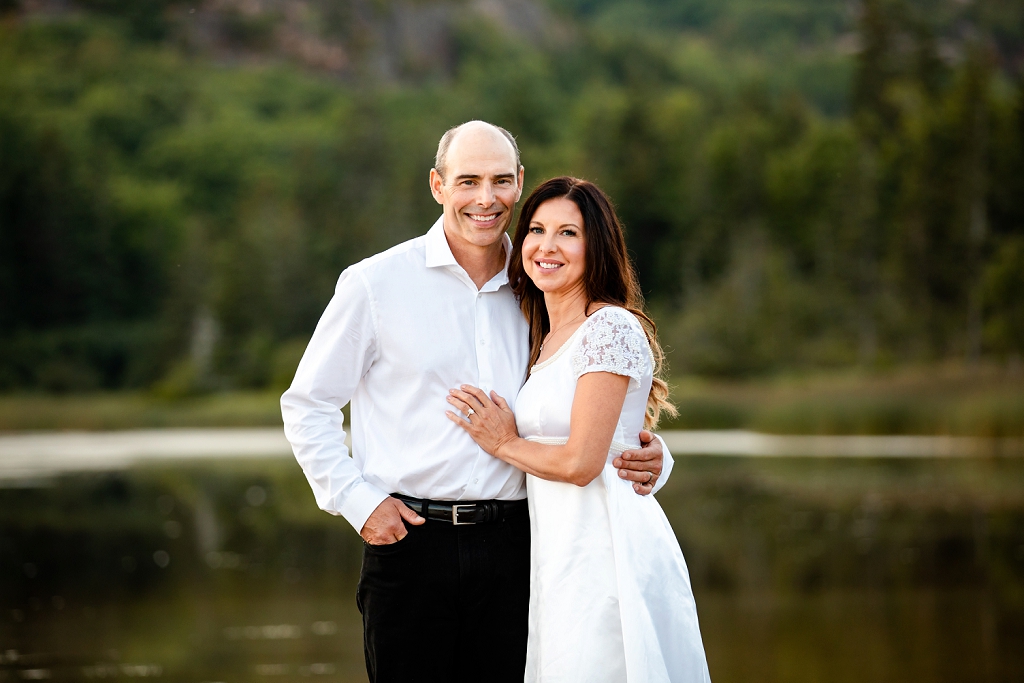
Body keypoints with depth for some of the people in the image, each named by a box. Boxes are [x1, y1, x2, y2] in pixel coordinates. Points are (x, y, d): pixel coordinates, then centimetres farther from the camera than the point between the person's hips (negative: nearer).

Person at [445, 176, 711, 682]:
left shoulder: (611, 328, -11)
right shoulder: (546, 339, 17)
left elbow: (581, 462, -15)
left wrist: (505, 445, -1)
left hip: (605, 547, -9)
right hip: (561, 554, 9)